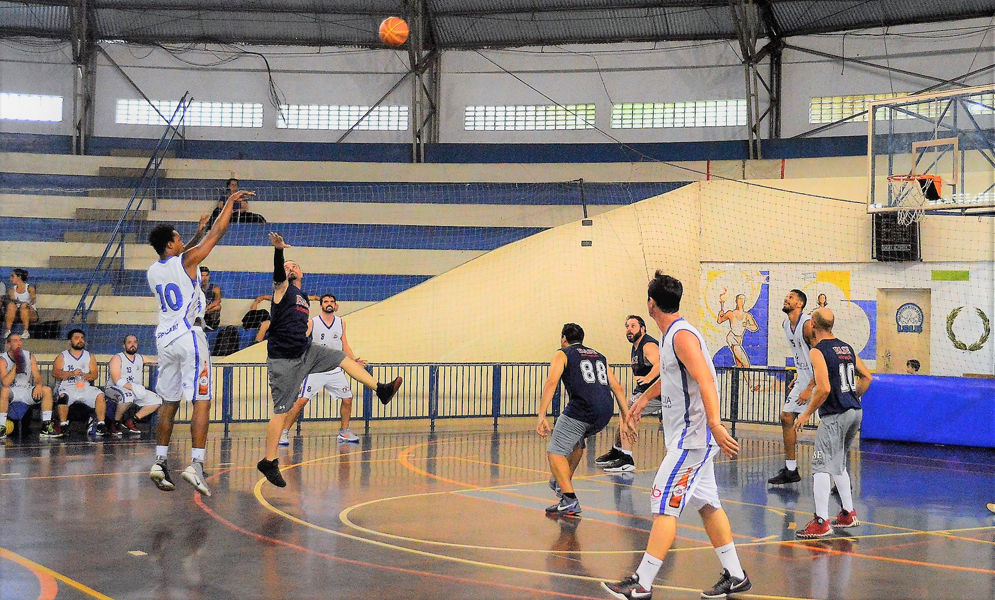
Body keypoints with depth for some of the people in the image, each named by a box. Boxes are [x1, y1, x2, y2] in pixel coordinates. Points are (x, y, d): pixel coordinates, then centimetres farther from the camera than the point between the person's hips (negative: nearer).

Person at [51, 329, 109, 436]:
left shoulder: (90, 357, 18)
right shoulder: (62, 357, 12)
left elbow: (94, 374, 7)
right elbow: (55, 373, -4)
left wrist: (86, 376, -17)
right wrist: (71, 373, -20)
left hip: (85, 388, 2)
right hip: (68, 387, -2)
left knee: (100, 395, -25)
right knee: (63, 396, -35)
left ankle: (101, 426, -23)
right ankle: (63, 426, -28)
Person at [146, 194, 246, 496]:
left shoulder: (153, 271, 10)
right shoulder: (186, 261, -7)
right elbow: (217, 233, 1)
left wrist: (198, 232, 34)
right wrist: (230, 202, 14)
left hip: (164, 337, 7)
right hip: (189, 335, -7)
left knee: (168, 402, 15)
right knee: (202, 402, -7)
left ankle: (160, 462, 14)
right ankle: (195, 464, -18)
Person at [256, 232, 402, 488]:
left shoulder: (304, 299, 18)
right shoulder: (283, 288, -4)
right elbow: (278, 270, -27)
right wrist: (278, 249, -45)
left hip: (305, 352, 7)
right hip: (283, 359, -7)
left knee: (343, 358, 8)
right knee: (281, 411, -6)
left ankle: (381, 390, 18)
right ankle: (269, 462, 0)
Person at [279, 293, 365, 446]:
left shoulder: (341, 323, 9)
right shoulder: (312, 323, -3)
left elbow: (344, 345, 15)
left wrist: (354, 359, 4)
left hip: (336, 369, 4)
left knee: (347, 399, 3)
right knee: (301, 401, -11)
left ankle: (344, 431, 20)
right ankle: (284, 432, -5)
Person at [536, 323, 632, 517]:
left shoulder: (563, 354, 13)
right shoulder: (599, 356, 29)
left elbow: (551, 382, -5)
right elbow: (617, 388, 23)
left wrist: (541, 417, -12)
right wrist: (626, 420, 23)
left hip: (582, 409, -7)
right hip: (605, 413, 7)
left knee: (555, 452, -1)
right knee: (577, 440, 34)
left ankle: (569, 500, -16)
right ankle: (563, 483, 45)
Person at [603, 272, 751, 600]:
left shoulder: (682, 335, -17)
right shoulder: (672, 335, 13)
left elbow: (705, 380, -29)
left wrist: (715, 424, -39)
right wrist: (645, 397, 46)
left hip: (692, 435, -10)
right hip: (691, 436, 10)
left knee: (664, 505, -9)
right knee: (707, 504, 14)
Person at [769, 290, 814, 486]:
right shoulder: (786, 325, 9)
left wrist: (810, 388, -22)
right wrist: (797, 377, 17)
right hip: (803, 379, 10)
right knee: (786, 417, 7)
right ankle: (790, 470, 16)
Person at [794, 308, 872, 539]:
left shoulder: (818, 351, -12)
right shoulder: (847, 348, 12)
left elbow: (824, 389, -20)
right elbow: (867, 377, 17)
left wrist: (806, 414, -10)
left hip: (835, 416, -8)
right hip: (855, 412, 8)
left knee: (821, 467, -5)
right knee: (839, 464, 22)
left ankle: (821, 522, -9)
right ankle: (848, 514, 26)